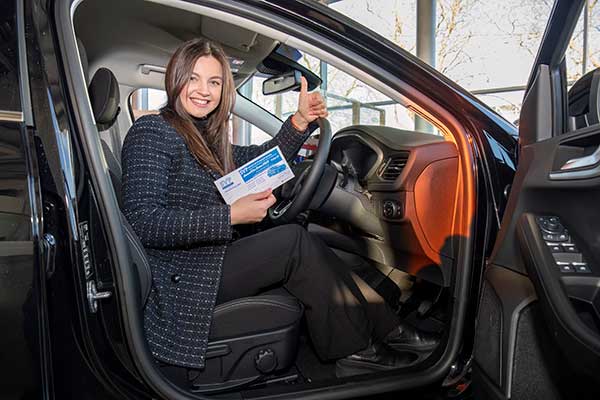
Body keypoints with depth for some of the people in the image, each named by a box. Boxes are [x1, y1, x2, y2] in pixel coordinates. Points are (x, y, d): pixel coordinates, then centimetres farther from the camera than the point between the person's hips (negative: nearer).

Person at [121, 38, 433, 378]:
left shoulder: (205, 137, 16)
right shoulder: (151, 133, -11)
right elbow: (143, 223, -21)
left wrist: (301, 121, 1)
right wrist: (231, 216, -26)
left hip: (209, 262, 9)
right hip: (180, 283, -9)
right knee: (294, 241, -17)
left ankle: (385, 327, 3)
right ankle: (355, 344, -2)